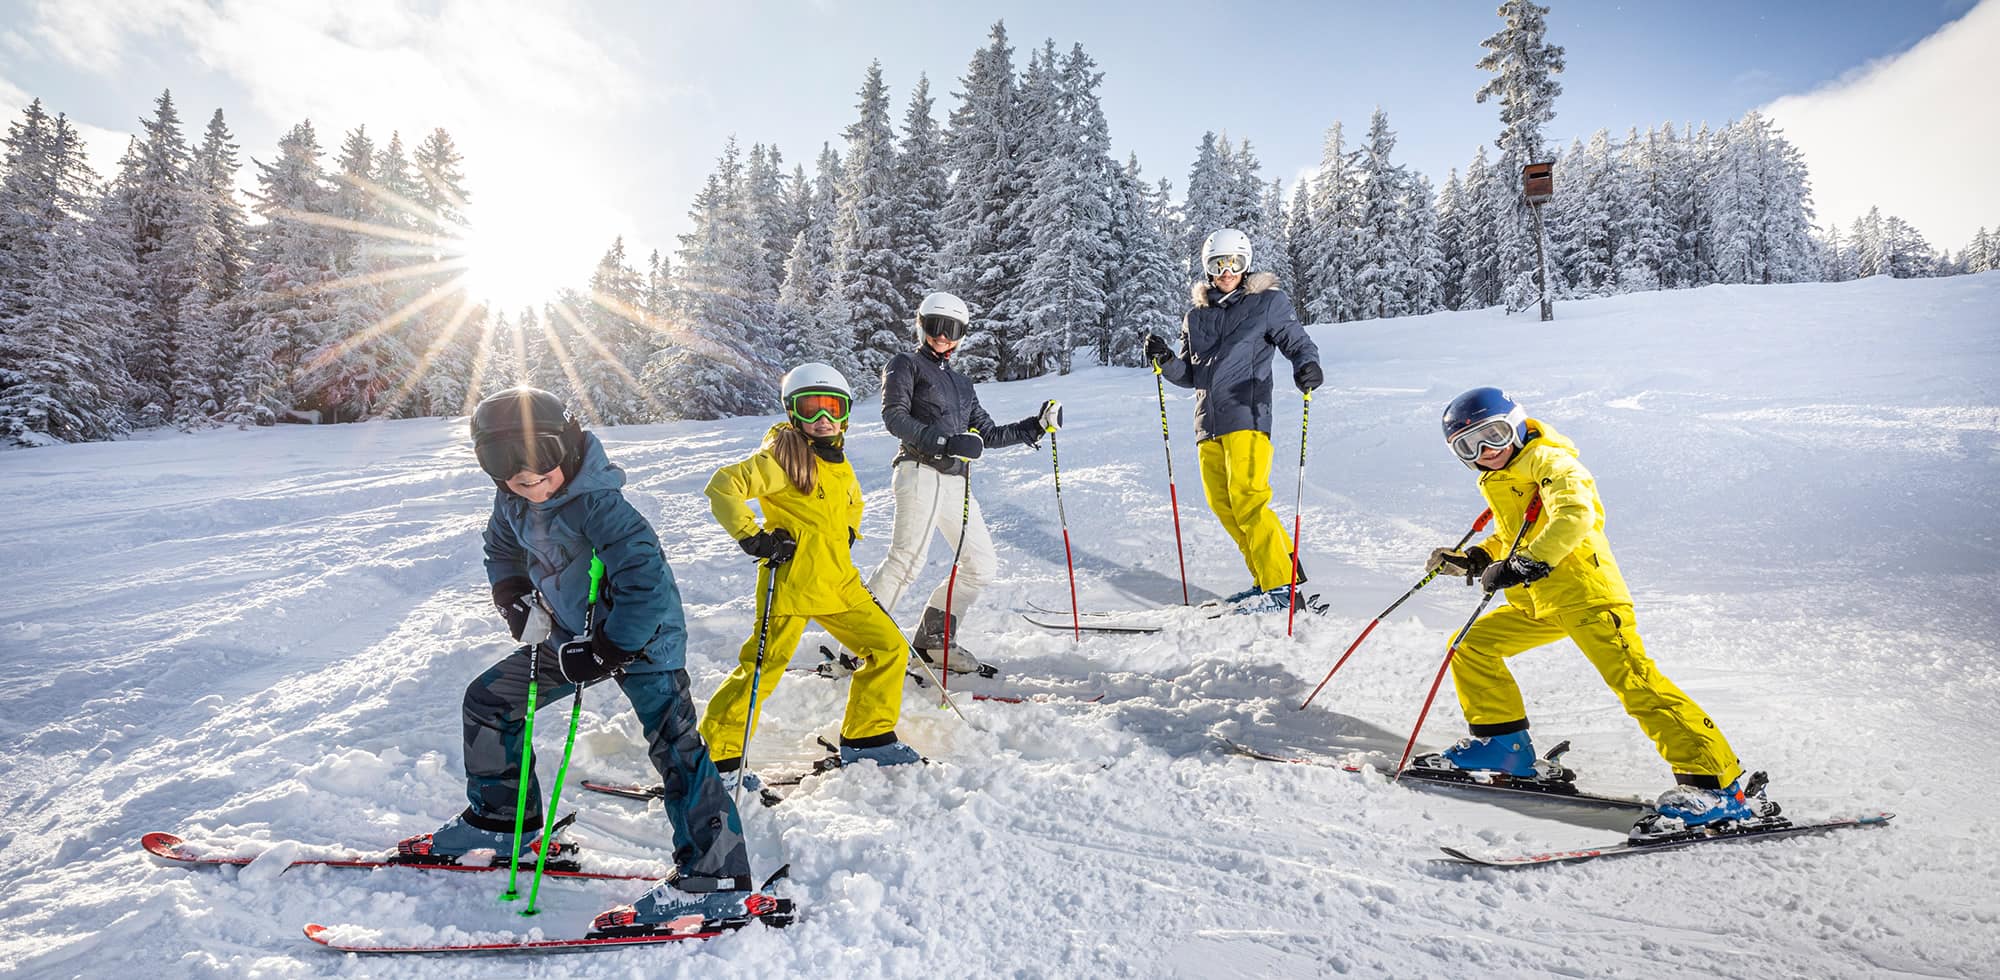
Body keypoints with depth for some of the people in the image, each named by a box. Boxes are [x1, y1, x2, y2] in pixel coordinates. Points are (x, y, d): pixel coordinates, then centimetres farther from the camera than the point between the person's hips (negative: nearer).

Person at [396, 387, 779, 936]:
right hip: (573, 636, 9)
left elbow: (648, 584, -33)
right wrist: (514, 598, 0)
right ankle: (499, 821, 34)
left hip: (642, 638, -9)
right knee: (487, 700, 15)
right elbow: (502, 550, 19)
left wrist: (604, 653, -27)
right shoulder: (512, 501, -3)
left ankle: (717, 883, -18)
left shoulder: (596, 504, -28)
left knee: (674, 748, -18)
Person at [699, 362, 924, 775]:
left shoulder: (839, 465, 15)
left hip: (838, 582, 8)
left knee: (889, 647, 8)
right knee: (763, 666, -6)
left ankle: (867, 737, 21)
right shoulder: (783, 456, -9)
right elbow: (723, 486, -16)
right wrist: (752, 537, -18)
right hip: (791, 582, -8)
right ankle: (717, 755, 9)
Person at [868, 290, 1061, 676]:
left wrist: (1036, 426, 17)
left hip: (956, 482, 7)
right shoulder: (905, 364, 8)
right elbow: (894, 417, -8)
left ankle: (934, 639, 15)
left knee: (981, 566, 4)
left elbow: (988, 435, 26)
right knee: (907, 560, -18)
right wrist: (943, 442, -20)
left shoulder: (961, 383, 27)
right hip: (920, 473, -7)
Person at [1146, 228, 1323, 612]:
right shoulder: (1196, 317, 19)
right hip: (1208, 424, 6)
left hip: (1247, 417, -6)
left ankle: (1282, 585, -10)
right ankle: (1267, 579, 13)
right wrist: (1165, 360, 1)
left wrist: (1307, 365, -21)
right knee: (1221, 504, 3)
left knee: (1247, 500, -16)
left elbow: (1298, 342, 1)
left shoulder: (1268, 303, 6)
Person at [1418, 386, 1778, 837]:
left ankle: (1717, 783, -16)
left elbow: (1574, 514, -27)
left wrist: (1528, 563, -38)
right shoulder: (1498, 480, 19)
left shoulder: (1548, 460, -8)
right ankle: (1504, 745, 17)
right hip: (1538, 603, 9)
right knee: (1470, 645, 9)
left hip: (1586, 591, -9)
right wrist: (1470, 561, 19)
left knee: (1633, 679, -18)